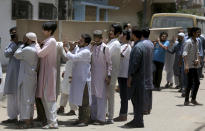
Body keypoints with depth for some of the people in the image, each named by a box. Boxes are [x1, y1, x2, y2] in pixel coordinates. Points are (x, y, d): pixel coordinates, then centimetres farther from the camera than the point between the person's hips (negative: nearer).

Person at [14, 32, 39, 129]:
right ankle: (30, 120, 20)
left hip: (26, 77, -9)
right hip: (33, 77, 9)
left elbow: (17, 55, -5)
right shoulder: (37, 49, 10)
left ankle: (27, 122, -4)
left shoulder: (27, 49, -18)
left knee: (25, 98, -5)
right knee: (30, 98, 14)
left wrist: (23, 45, 3)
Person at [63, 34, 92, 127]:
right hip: (78, 78, 9)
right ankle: (81, 118, 22)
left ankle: (85, 120, 1)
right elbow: (74, 58, 13)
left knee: (84, 101, -4)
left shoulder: (86, 52, -17)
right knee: (80, 101, 15)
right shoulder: (79, 49, 12)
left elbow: (73, 58, -24)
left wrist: (66, 49, -14)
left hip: (84, 79, -9)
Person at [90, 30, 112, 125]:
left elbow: (109, 63, -5)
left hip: (102, 76, -6)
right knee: (93, 96, 11)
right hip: (93, 75, 6)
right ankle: (93, 116, 20)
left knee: (101, 97, -4)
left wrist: (108, 75, -9)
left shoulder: (105, 48, -7)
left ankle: (101, 118, -1)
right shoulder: (92, 47, 8)